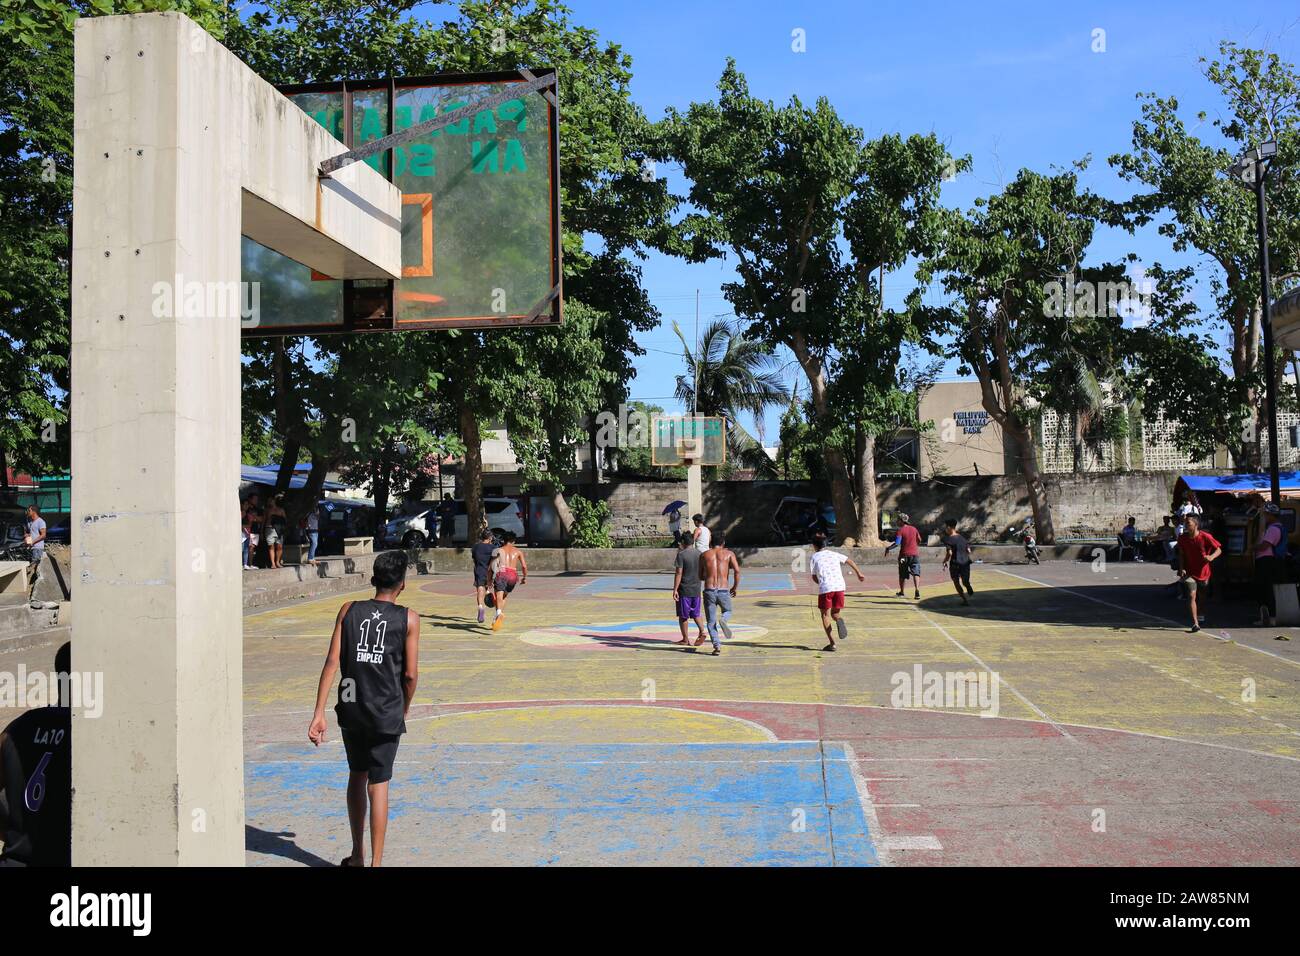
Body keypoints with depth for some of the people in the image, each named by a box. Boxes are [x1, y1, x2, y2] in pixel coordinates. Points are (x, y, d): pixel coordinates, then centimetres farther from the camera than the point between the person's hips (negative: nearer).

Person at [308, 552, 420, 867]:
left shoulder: (349, 611, 1)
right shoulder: (408, 619, -4)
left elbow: (332, 661, -5)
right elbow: (410, 674, -5)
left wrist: (318, 713, -5)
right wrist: (404, 710, 13)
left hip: (351, 710, 3)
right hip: (386, 714, -3)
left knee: (357, 775, 19)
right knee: (378, 785, 4)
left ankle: (357, 855, 30)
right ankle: (375, 863, 7)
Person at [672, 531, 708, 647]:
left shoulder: (681, 555, -12)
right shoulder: (699, 555, 5)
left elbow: (678, 573, -15)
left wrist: (675, 590, -12)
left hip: (684, 590, -5)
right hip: (697, 589, 5)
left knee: (683, 616, 7)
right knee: (696, 614, 16)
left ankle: (685, 639, 12)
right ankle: (702, 631, -7)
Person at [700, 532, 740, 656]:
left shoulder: (704, 555, 11)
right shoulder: (728, 554, 7)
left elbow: (700, 575, 14)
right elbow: (737, 571, -5)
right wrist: (735, 587, 7)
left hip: (709, 591, 1)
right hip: (724, 591, 0)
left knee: (711, 622, 10)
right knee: (727, 611, 27)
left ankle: (717, 646, -3)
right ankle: (723, 619, -5)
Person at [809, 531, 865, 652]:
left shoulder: (814, 558, 6)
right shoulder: (834, 554, 17)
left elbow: (814, 578, 8)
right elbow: (849, 561, 26)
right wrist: (859, 573, 39)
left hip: (825, 588, -3)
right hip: (840, 587, 3)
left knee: (825, 615, 8)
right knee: (835, 613, 17)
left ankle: (832, 643, -3)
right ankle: (839, 620, -20)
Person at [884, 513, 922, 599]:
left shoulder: (900, 530, -9)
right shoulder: (914, 529, 6)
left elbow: (897, 543, -18)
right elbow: (919, 541, 16)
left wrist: (888, 548, -6)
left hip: (904, 555, -3)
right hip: (915, 554, 3)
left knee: (902, 575, 12)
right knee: (916, 573, -3)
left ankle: (901, 592, 23)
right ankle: (917, 591, -23)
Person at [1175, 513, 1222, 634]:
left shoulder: (1206, 537, -17)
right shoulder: (1183, 538, -7)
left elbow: (1219, 549, -11)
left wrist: (1211, 557, -31)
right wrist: (1181, 568, -8)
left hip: (1203, 572, -1)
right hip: (1189, 572, 1)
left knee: (1202, 596, 19)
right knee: (1192, 595, -15)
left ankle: (1200, 613, 49)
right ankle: (1195, 623, -16)